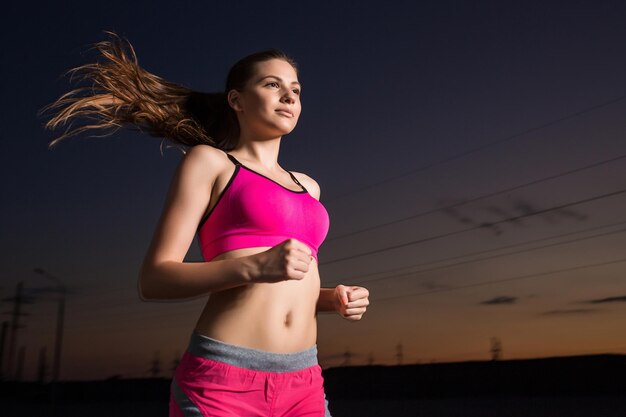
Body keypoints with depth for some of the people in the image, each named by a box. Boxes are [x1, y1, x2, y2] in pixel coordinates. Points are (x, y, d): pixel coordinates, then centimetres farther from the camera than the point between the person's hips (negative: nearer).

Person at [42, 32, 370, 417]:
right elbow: (154, 279, -5)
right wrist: (255, 266, -19)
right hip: (223, 382, -5)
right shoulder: (208, 161, 3)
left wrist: (334, 299, 3)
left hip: (303, 384, 6)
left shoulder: (306, 186, 20)